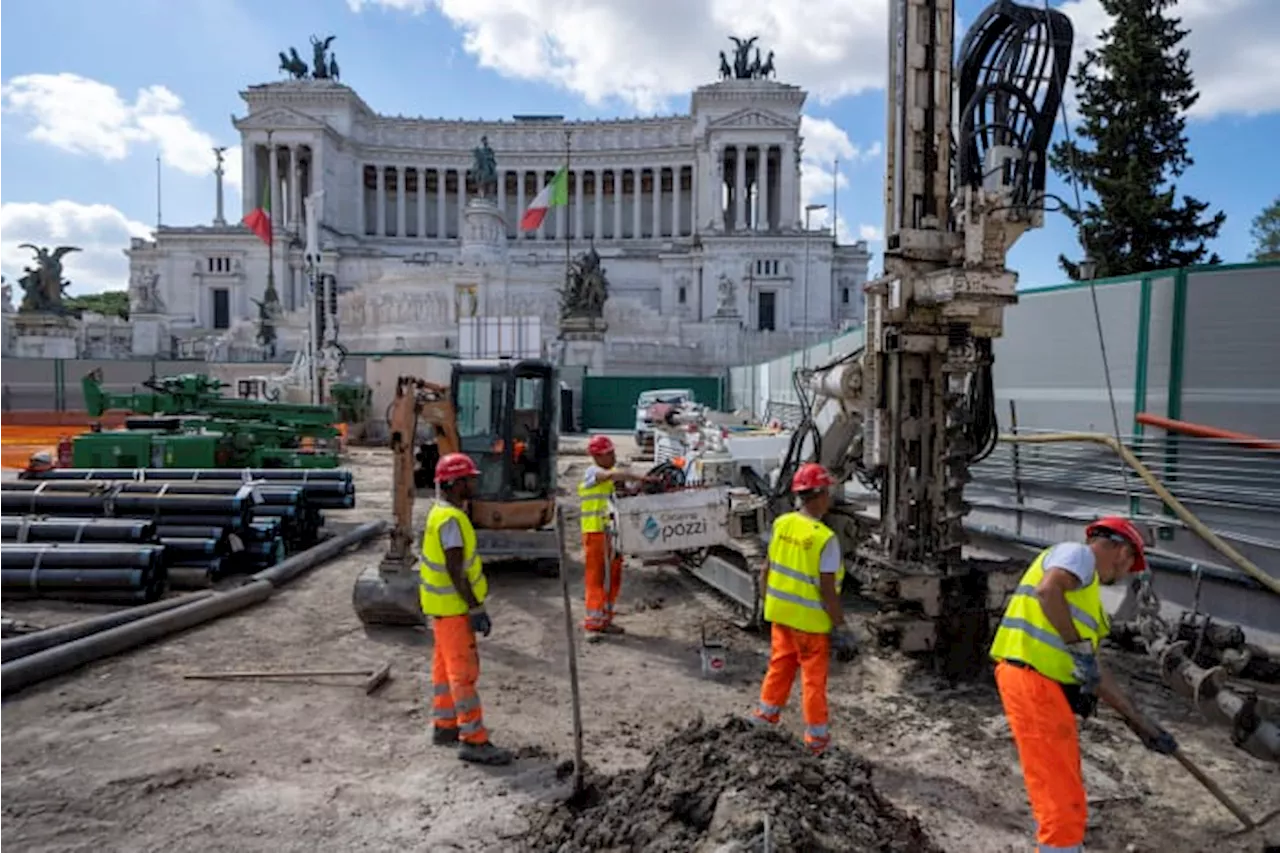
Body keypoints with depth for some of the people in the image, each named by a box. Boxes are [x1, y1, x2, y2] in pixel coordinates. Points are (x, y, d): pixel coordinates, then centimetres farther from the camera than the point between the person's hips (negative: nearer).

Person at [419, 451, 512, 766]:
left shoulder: (442, 512, 10)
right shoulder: (450, 519, -23)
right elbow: (455, 571, -26)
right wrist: (476, 609, -23)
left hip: (446, 603, 10)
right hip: (452, 605, -10)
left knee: (445, 666, 18)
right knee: (464, 670, -6)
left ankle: (445, 726, 30)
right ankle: (473, 740, 0)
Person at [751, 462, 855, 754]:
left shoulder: (781, 524, -5)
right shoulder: (826, 538, -23)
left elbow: (767, 570, 4)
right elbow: (827, 591, -20)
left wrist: (767, 601, 18)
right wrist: (840, 626, -10)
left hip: (780, 613, 6)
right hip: (811, 620, -5)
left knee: (780, 664, 23)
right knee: (814, 677, 10)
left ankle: (766, 714, 36)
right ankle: (816, 736, 23)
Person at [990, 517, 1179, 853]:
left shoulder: (1087, 589, 25)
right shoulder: (1078, 553, -1)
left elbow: (1094, 670, 26)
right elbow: (1048, 590, -25)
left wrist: (1140, 723, 29)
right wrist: (1079, 646, -17)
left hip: (1049, 686, 10)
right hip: (1031, 680, -10)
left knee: (1066, 795, 23)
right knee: (1063, 803, -6)